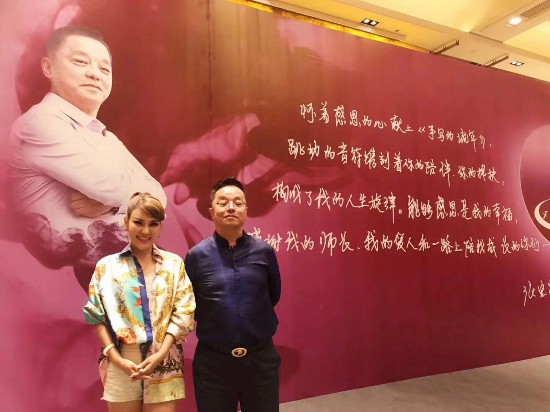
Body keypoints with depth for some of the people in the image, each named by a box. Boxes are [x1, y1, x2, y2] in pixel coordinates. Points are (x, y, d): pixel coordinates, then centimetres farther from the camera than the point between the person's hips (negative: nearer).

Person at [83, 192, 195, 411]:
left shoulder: (174, 264, 4)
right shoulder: (107, 266, 5)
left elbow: (183, 312, -1)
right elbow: (98, 317, 2)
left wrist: (160, 355, -11)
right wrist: (116, 359, -8)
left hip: (164, 363, 0)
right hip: (122, 363, 0)